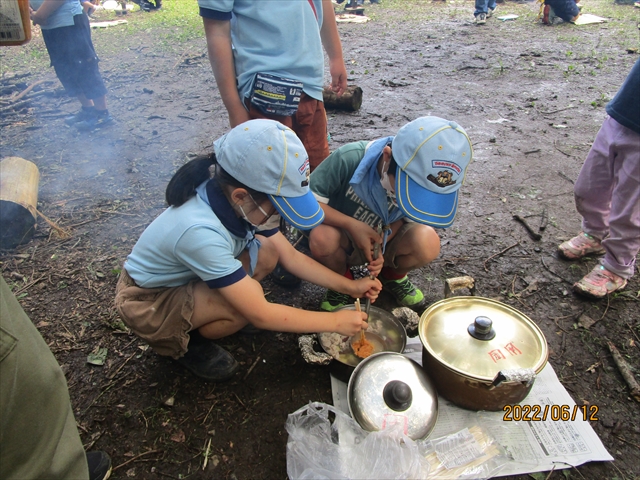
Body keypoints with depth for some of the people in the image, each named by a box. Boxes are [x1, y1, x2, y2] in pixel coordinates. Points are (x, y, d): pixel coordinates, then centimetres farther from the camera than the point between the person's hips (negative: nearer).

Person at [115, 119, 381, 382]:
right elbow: (260, 315, -32)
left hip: (186, 278, 7)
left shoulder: (234, 200, -17)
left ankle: (197, 320, 6)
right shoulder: (200, 232, -39)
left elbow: (292, 256, -5)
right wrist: (335, 321, -24)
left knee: (267, 252, -10)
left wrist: (349, 286, -9)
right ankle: (183, 343, 1)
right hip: (146, 302, -7)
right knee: (250, 297, -29)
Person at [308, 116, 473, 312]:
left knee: (427, 242, -30)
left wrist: (381, 245, -28)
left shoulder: (421, 178, -22)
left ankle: (393, 276, 6)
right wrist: (352, 225, -34)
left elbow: (404, 218, -9)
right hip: (344, 239, -1)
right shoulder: (350, 158, -32)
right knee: (322, 238, -37)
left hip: (384, 240, 2)